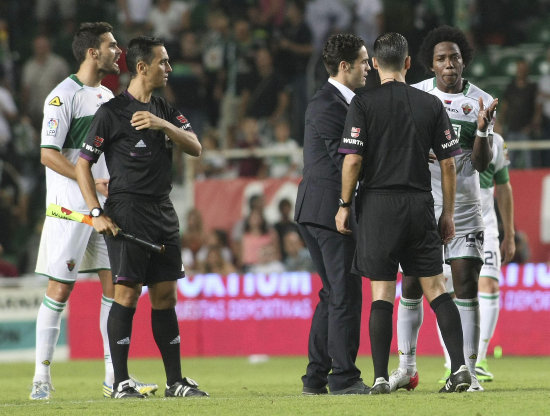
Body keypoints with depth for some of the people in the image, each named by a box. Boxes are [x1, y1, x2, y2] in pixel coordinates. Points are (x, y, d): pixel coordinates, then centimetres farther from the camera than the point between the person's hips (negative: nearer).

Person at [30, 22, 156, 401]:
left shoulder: (107, 96, 15)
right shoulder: (63, 96, -10)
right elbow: (48, 154, -16)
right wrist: (92, 183, -22)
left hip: (106, 206, 7)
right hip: (70, 209, -7)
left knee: (115, 283, 4)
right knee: (60, 288, -6)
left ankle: (115, 377, 9)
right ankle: (42, 376, 0)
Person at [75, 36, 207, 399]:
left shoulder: (165, 111, 14)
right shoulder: (112, 112, -5)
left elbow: (195, 147, 1)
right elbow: (83, 164, -4)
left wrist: (162, 125, -16)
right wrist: (97, 212, -12)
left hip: (163, 212, 6)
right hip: (127, 211, -6)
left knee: (165, 294, 7)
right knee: (127, 292, -8)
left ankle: (175, 381, 10)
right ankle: (120, 382, -4)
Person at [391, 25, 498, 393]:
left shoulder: (481, 102, -1)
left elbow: (483, 163, -5)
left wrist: (482, 128, -22)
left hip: (463, 207, 0)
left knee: (466, 286, -6)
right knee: (411, 285, 0)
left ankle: (469, 372, -2)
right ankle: (407, 367, 12)